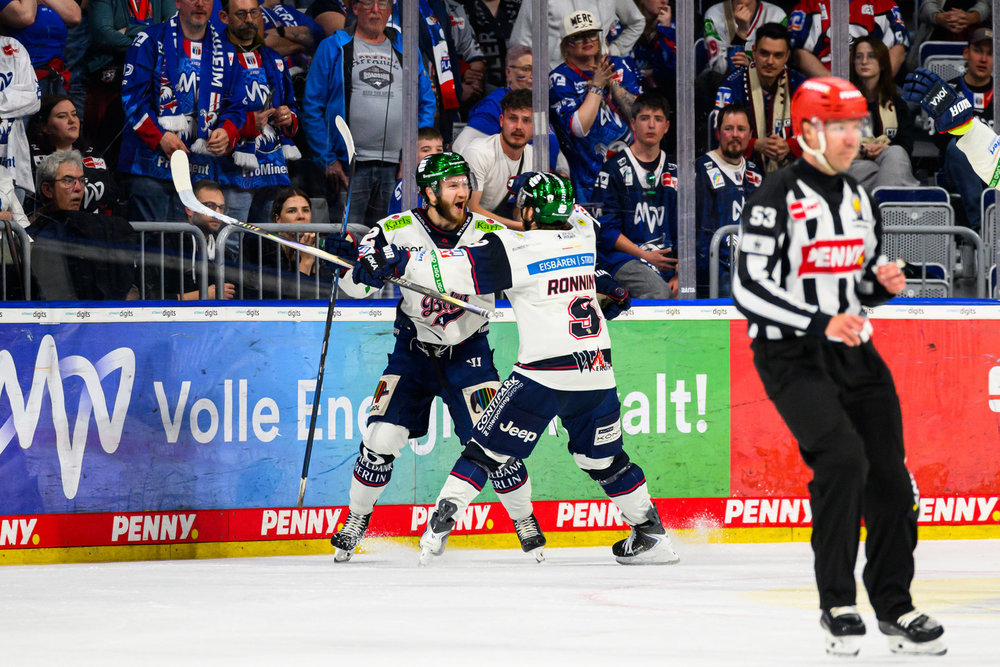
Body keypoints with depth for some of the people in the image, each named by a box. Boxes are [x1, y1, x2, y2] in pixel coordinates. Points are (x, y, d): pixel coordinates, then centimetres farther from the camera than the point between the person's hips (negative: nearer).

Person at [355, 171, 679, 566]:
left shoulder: (515, 248, -7)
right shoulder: (583, 236, 9)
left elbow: (454, 270, -12)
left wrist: (397, 262, -5)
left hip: (544, 375, -5)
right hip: (597, 374, 5)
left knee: (488, 449, 1)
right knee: (604, 459, 21)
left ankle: (439, 526, -6)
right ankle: (651, 536, 24)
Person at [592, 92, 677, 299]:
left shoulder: (673, 172, 19)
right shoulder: (614, 168, 5)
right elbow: (606, 229, -1)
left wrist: (679, 275, 0)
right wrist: (646, 256, -8)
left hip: (666, 261, 4)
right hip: (624, 258, -4)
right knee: (658, 292, -34)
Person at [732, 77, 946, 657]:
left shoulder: (858, 198, 12)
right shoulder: (776, 198, -12)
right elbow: (749, 288, -18)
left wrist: (884, 282, -1)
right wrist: (821, 323, -25)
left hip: (853, 352, 7)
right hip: (791, 355, -7)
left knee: (890, 474, 4)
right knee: (843, 459, -23)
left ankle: (894, 606, 18)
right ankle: (838, 605, -12)